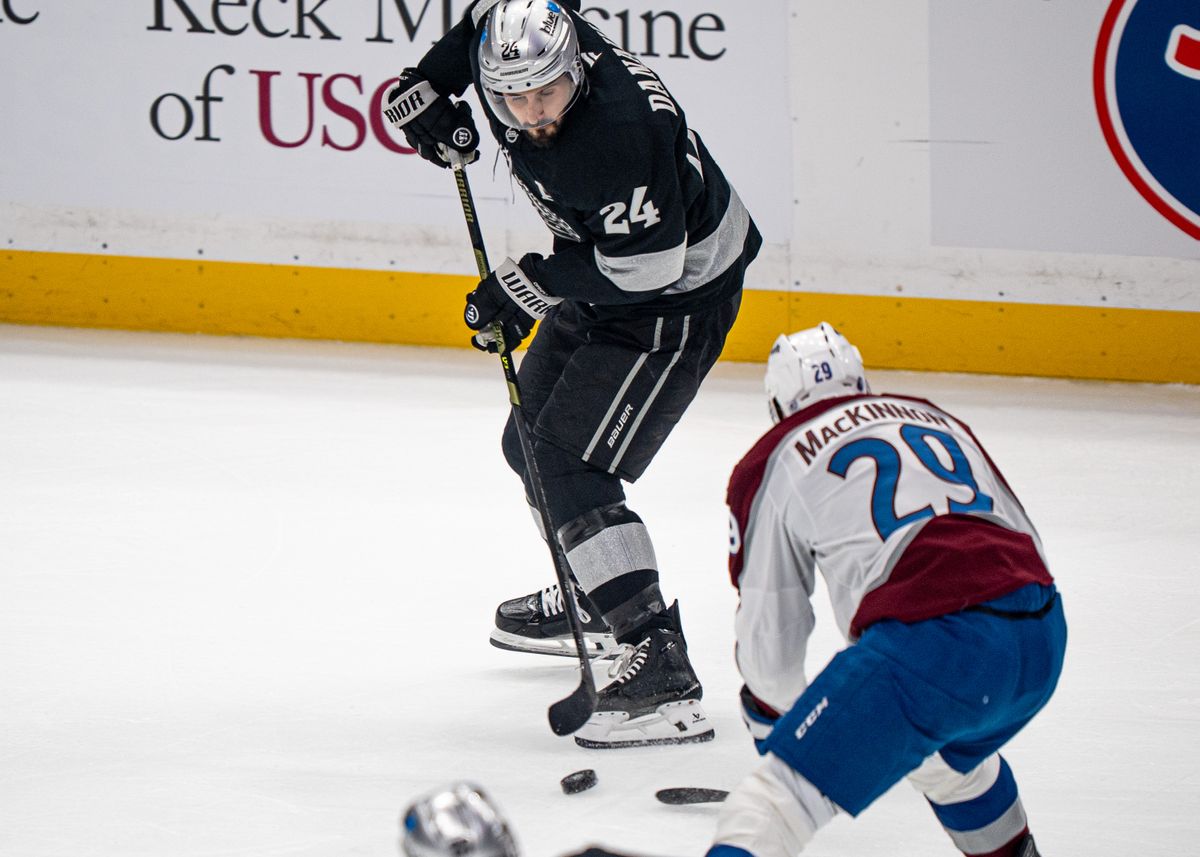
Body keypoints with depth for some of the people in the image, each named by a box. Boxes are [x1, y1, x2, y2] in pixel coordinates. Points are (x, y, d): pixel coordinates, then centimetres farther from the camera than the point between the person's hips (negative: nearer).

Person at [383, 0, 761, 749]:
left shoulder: (618, 133, -38)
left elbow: (646, 266, -31)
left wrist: (527, 287, -23)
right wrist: (427, 87, -1)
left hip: (679, 293, -10)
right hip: (604, 275, 10)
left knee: (570, 470, -19)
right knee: (533, 441, 23)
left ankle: (661, 671, -24)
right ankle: (592, 601, 48)